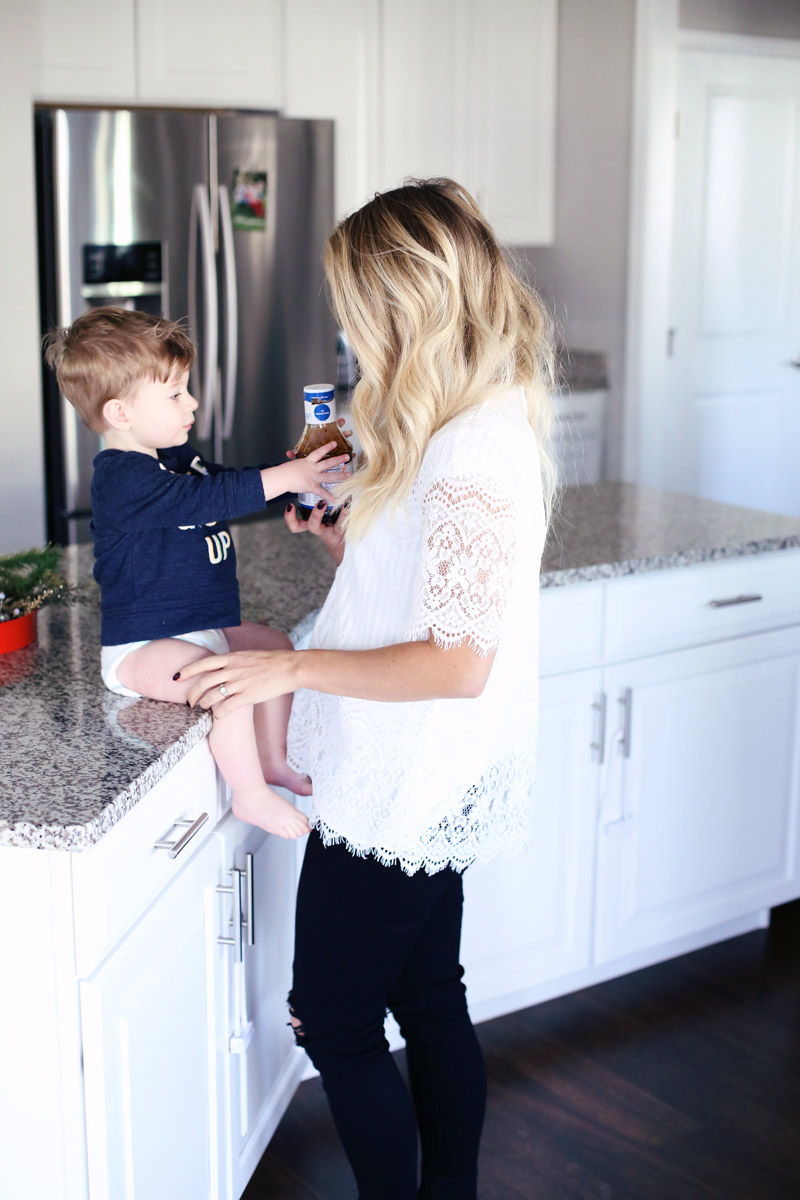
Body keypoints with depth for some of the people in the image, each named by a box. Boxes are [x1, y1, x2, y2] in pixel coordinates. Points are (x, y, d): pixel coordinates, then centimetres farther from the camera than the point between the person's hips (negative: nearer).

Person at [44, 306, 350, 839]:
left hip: (200, 627, 11)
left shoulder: (176, 455, 10)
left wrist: (295, 468, 7)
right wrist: (283, 477, -27)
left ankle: (271, 759, 25)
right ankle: (250, 794, -16)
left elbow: (229, 482, 20)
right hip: (142, 647, -11)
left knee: (277, 648, 16)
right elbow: (208, 497, -30)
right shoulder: (123, 478, -23)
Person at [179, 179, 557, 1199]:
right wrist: (342, 531, 5)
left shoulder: (473, 456, -26)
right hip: (427, 787, 10)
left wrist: (294, 668, -19)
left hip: (401, 792, -10)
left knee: (334, 1020, 6)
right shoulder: (476, 425, 6)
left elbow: (458, 662, -26)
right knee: (429, 998, 22)